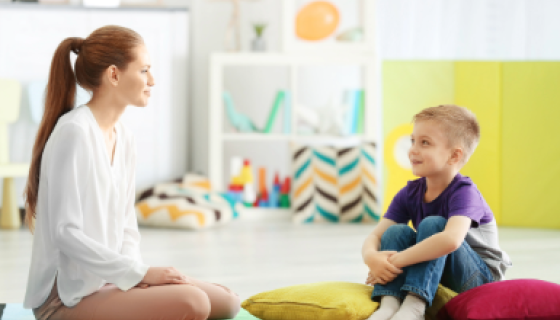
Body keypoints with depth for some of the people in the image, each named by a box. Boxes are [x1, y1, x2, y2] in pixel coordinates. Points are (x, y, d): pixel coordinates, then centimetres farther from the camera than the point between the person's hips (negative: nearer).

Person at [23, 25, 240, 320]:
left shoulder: (123, 138, 11)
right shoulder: (74, 132, -16)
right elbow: (66, 232, -21)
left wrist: (136, 269, -5)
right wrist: (141, 272, -19)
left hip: (111, 280, 9)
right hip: (69, 296, -9)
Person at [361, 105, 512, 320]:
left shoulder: (464, 193, -21)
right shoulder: (410, 194, 0)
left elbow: (451, 239, -42)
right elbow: (375, 236, -7)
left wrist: (396, 260, -39)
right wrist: (371, 257, -34)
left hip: (480, 276, -6)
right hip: (433, 276, 6)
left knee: (433, 224, -27)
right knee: (397, 231, -15)